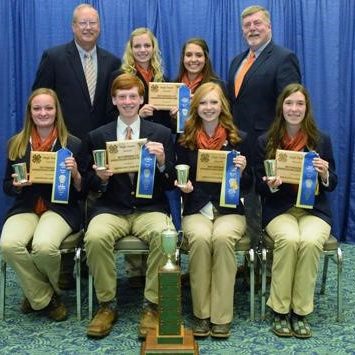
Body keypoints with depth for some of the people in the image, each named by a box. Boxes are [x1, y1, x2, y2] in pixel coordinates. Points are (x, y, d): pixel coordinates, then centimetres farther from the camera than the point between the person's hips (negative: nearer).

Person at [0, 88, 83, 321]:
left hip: (60, 208, -2)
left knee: (44, 245, -33)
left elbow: (82, 192, 3)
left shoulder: (73, 144, 2)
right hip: (25, 208, 3)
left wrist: (75, 174, -17)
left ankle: (39, 294, 5)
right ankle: (45, 298, -4)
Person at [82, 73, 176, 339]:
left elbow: (171, 183, 5)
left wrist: (162, 162, -15)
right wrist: (100, 178, -12)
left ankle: (151, 306, -13)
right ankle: (107, 305, -9)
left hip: (150, 209, -1)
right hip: (111, 209, 1)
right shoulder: (98, 136, 11)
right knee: (95, 237, -31)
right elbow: (90, 184, 11)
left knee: (164, 236, -33)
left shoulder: (161, 134, 8)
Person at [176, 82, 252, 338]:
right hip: (196, 210, 1)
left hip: (230, 210, 0)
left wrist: (242, 171, -15)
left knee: (223, 238, -33)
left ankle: (222, 316, -20)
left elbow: (248, 186, 6)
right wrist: (184, 187, -11)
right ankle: (202, 314, -15)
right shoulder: (185, 140, 5)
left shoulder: (238, 139, 4)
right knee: (200, 239, -32)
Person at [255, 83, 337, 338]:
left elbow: (332, 185, 9)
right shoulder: (266, 141, 5)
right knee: (289, 240, -32)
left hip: (314, 209, 1)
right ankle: (280, 311, -16)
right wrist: (271, 185, -17)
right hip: (279, 209, 0)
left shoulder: (322, 140, 6)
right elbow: (259, 186, 5)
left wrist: (325, 174, -14)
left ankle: (300, 312, -15)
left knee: (310, 242, -31)